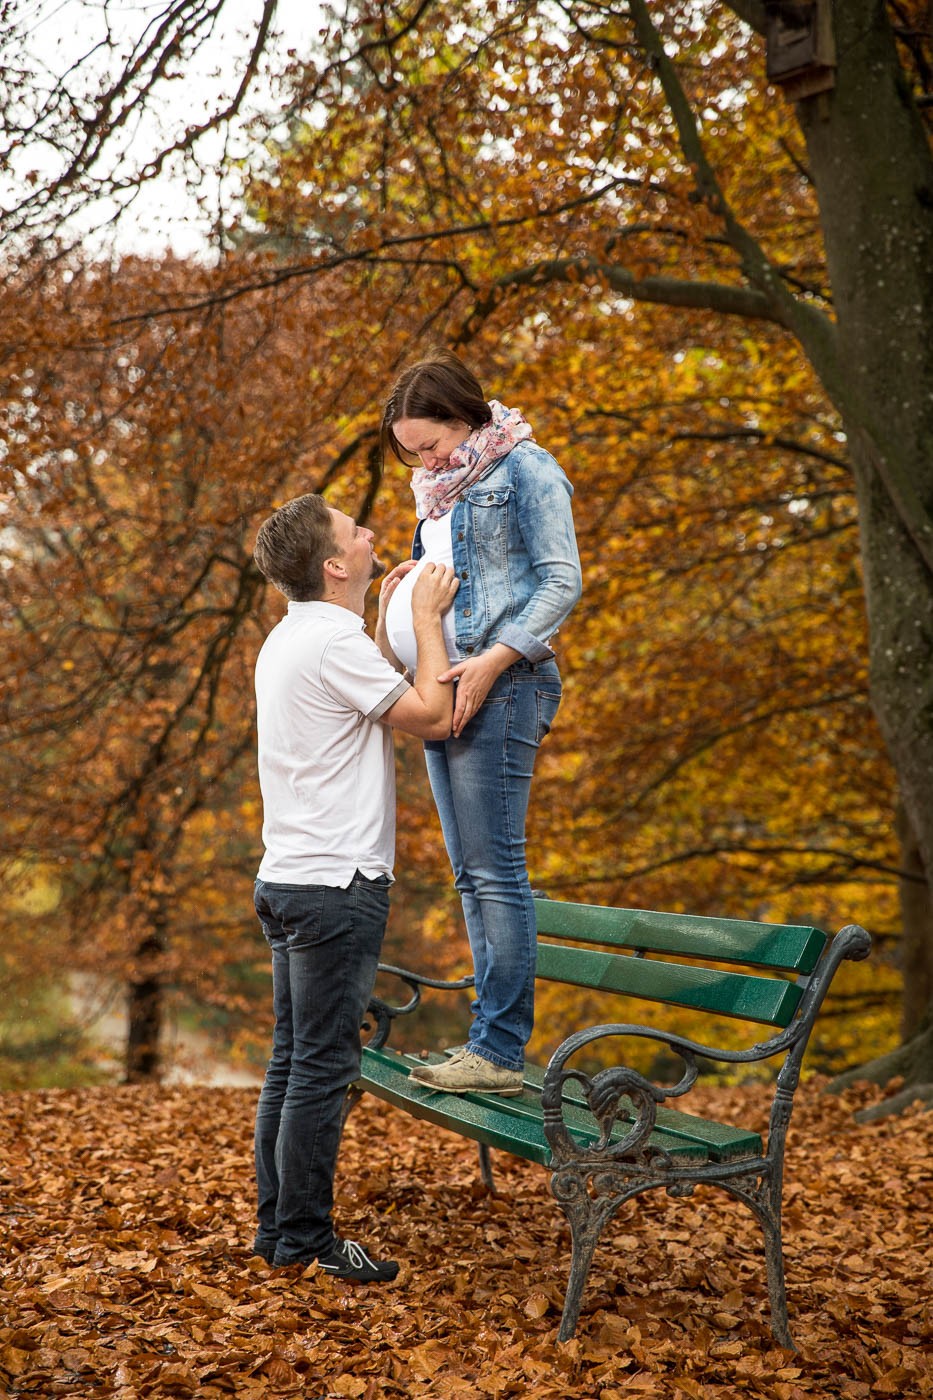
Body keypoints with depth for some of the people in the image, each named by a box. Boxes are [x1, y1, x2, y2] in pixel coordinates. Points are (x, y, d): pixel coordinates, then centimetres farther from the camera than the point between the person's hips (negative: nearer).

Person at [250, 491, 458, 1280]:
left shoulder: (291, 638, 15)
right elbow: (432, 716, -13)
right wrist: (427, 620, -2)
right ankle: (304, 1239, 3)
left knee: (293, 1061, 13)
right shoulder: (334, 642, -16)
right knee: (322, 1067, -4)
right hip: (335, 885, -10)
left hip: (287, 881, 10)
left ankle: (277, 1227, 20)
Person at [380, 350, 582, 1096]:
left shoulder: (524, 469, -3)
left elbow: (562, 580, -10)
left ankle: (500, 1048, -7)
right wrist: (405, 592, 6)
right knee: (471, 873, 7)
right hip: (444, 686, 9)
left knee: (495, 868, -10)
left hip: (501, 689, -9)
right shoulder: (440, 491, 22)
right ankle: (492, 1041, 11)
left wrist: (495, 659, -19)